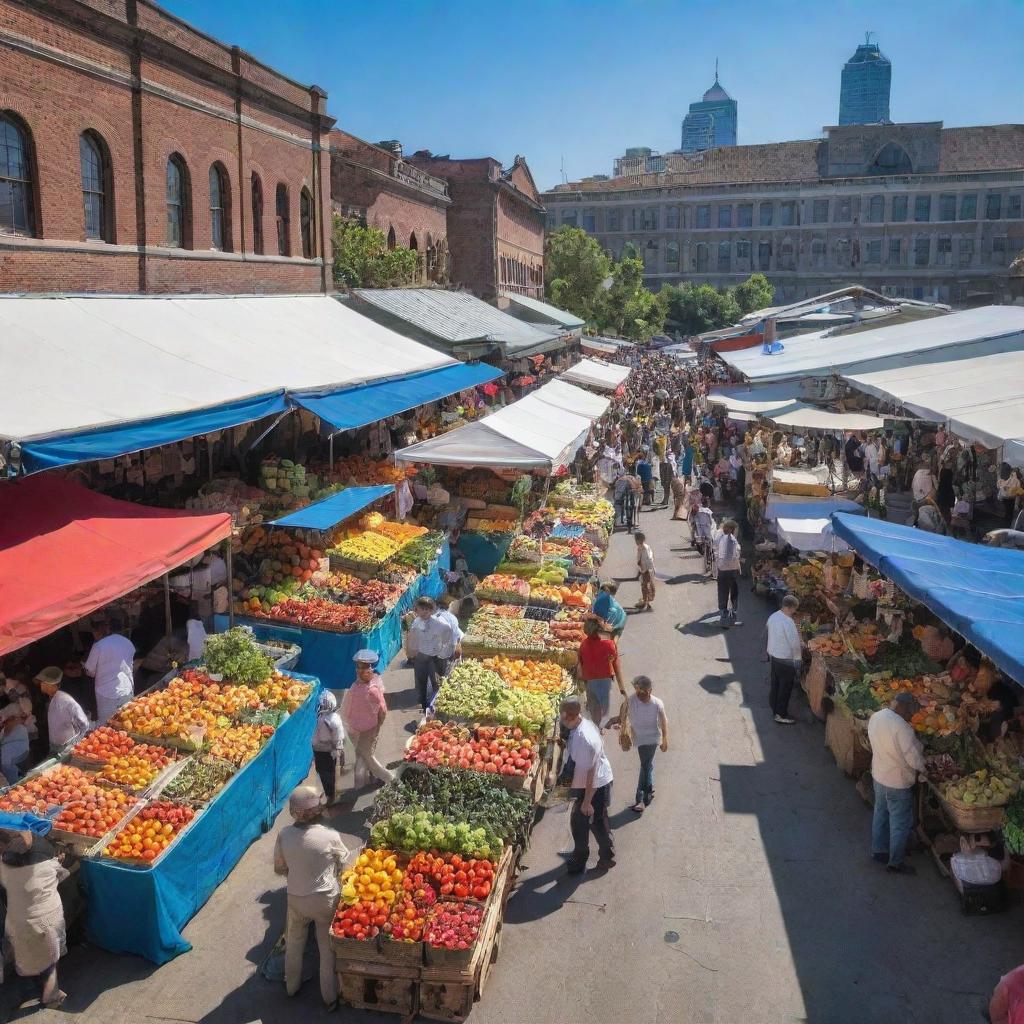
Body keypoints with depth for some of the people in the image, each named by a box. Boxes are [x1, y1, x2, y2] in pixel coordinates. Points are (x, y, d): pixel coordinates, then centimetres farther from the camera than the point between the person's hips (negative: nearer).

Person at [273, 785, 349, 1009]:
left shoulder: (284, 835, -18)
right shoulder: (329, 836, -25)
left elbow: (279, 868, -4)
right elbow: (345, 863, -7)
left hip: (296, 899, 3)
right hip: (325, 898, -3)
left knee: (294, 944, 28)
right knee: (328, 949, 16)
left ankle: (292, 986, 46)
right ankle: (330, 997, 29)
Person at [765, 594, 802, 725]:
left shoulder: (773, 616, -2)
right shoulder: (788, 622, -27)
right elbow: (795, 644, -23)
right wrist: (797, 660, -10)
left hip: (773, 655, 8)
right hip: (785, 659, -8)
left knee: (775, 684, 21)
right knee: (785, 687, 6)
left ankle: (774, 708, 35)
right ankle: (781, 715, 16)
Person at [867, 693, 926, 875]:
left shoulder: (875, 717, -5)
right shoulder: (901, 726, -31)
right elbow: (914, 758, -26)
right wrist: (925, 769, -5)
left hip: (879, 775, 8)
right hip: (898, 782, -8)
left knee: (881, 814, 24)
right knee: (901, 823, 9)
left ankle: (878, 850, 39)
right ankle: (895, 862, 21)